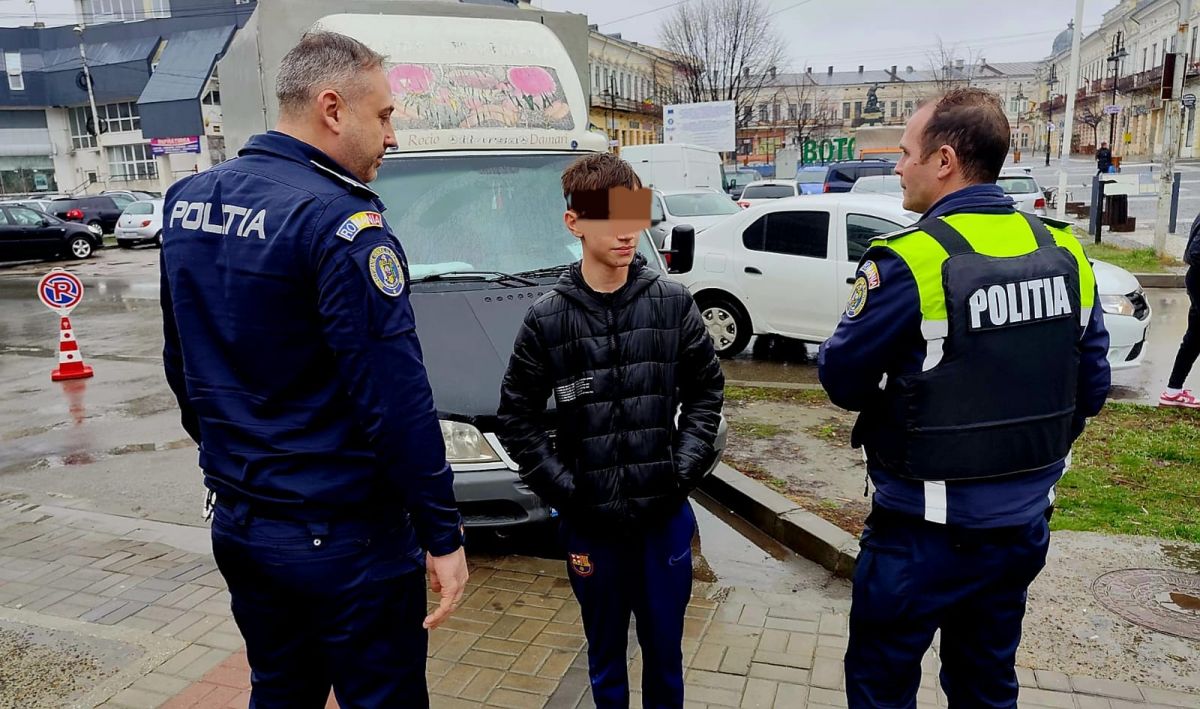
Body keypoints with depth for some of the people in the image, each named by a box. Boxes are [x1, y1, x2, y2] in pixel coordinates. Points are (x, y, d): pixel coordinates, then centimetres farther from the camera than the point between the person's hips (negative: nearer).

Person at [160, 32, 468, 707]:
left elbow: (182, 364, 14)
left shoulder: (187, 200, 5)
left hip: (235, 522, 8)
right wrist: (443, 536, -15)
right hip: (342, 540, -8)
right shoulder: (340, 222, -21)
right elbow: (396, 401, -23)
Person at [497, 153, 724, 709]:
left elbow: (706, 390, 5)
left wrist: (683, 467, -4)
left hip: (666, 513, 1)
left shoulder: (672, 302, -3)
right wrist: (561, 488, -7)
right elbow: (517, 417, -1)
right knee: (606, 655, 17)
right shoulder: (547, 318, -6)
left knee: (665, 650, 17)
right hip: (590, 521, -1)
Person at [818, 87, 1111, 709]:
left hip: (927, 534, -6)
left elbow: (841, 380, -14)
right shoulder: (1065, 253, -1)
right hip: (1026, 523, 7)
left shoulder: (907, 261, -22)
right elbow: (1090, 389, 6)